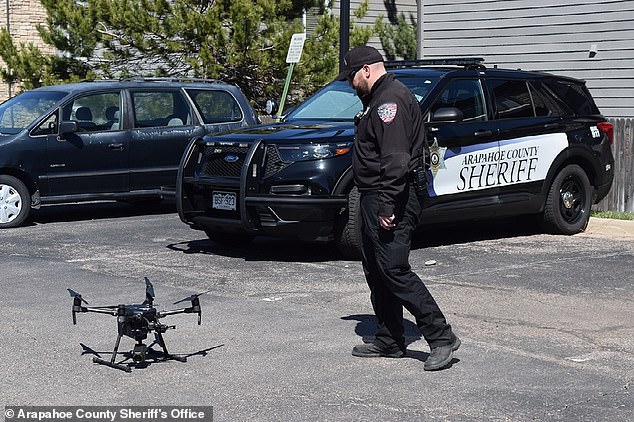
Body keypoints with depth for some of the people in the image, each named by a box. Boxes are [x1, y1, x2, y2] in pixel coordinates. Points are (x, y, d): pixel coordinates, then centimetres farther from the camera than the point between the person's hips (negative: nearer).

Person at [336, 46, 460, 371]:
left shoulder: (391, 100, -15)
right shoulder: (379, 99, 21)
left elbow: (395, 159, -24)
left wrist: (387, 206, -28)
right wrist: (379, 204, 19)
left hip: (391, 202, -11)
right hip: (374, 200, 11)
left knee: (394, 269, -14)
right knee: (376, 271, 13)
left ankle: (441, 337, -12)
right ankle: (389, 341, 21)